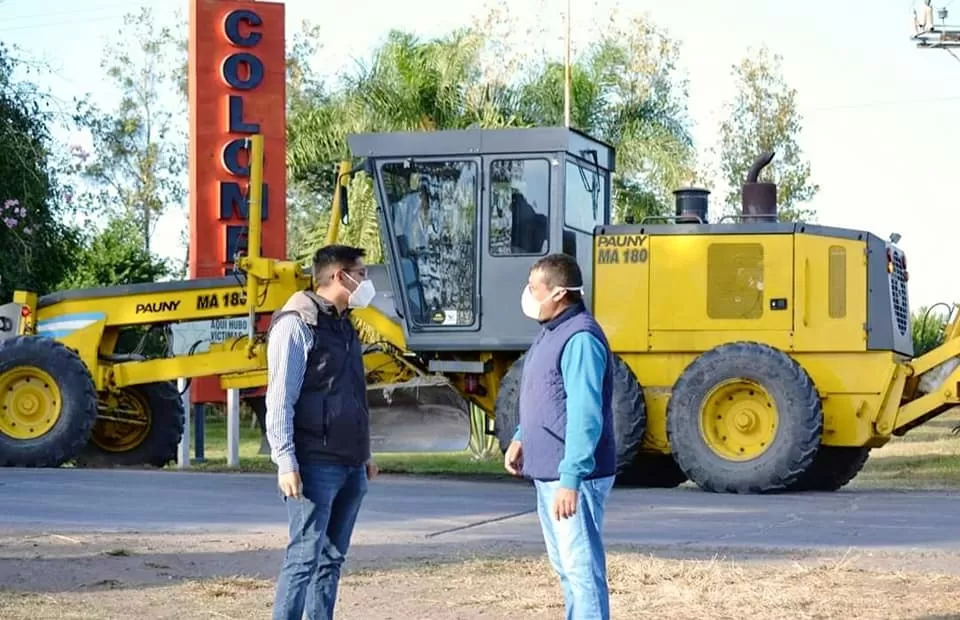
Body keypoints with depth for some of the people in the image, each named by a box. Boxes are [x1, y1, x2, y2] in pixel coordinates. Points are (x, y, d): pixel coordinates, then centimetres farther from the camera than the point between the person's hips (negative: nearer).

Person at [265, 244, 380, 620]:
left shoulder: (344, 325, 17)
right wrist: (286, 462, -20)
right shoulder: (297, 323, -10)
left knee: (332, 558, 9)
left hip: (349, 467, 9)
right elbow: (280, 401, -14)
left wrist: (364, 454, 21)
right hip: (316, 466, -9)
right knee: (305, 557, -10)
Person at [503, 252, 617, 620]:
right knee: (564, 565, 17)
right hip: (547, 473, 11)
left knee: (582, 566, -7)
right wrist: (520, 439, 11)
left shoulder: (580, 339, -20)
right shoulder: (550, 333, 13)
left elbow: (585, 416, -25)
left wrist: (571, 479, -27)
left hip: (574, 476, -11)